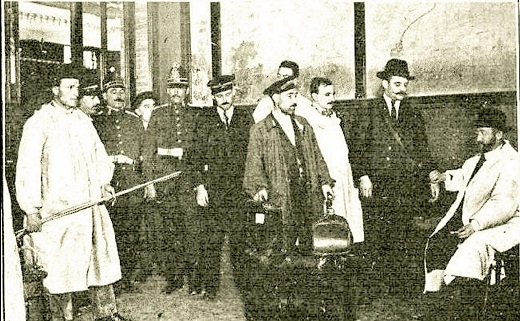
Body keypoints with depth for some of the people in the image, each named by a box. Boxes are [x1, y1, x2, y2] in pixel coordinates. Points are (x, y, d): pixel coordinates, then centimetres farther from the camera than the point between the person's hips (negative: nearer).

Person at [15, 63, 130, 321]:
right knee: (60, 268, 1)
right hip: (58, 209, -6)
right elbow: (27, 168, -11)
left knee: (102, 259, 11)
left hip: (92, 203, 6)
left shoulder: (83, 119, 14)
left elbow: (98, 153, 23)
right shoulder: (38, 122, -6)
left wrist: (103, 181, 10)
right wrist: (31, 209, -15)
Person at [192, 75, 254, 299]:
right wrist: (200, 185, -3)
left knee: (239, 236, 1)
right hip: (212, 186, 0)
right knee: (211, 237, 0)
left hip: (239, 186, 0)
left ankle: (242, 281, 14)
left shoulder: (245, 118, 9)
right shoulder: (205, 120, 7)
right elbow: (199, 155, 5)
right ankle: (209, 284, 9)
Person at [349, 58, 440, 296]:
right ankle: (380, 287, 9)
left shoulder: (413, 114, 16)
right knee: (377, 239, -2)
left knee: (407, 239, -2)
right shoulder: (370, 112, 6)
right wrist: (362, 176, -9)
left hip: (409, 186, 2)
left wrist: (432, 177, 7)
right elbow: (356, 147, 2)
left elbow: (423, 149, 17)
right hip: (378, 187, -2)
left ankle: (408, 287, 7)